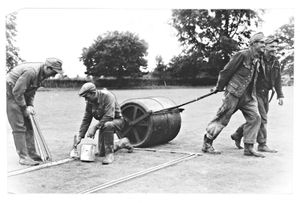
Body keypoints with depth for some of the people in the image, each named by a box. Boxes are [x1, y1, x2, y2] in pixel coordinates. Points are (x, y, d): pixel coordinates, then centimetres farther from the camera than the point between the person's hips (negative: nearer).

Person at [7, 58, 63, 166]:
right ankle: (23, 157, -6)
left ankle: (31, 154, 16)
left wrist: (30, 105, -1)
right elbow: (17, 91, -26)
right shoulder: (31, 71, -29)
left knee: (28, 126, 10)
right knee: (19, 127, -10)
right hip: (10, 93, -10)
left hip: (19, 95, 10)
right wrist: (24, 108, -17)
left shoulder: (42, 74, 1)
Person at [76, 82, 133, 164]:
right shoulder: (89, 102, -4)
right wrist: (80, 136, -4)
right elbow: (86, 120, 1)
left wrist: (95, 127, -35)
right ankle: (123, 143, 30)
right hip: (103, 123, 7)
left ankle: (110, 154, -30)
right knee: (101, 153, 4)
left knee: (107, 125, -43)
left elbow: (109, 116, -33)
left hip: (117, 120, -7)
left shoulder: (107, 96, -25)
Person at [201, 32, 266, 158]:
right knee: (222, 118, -3)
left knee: (255, 118, -1)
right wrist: (219, 87, -3)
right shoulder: (242, 55, -13)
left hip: (248, 95, 8)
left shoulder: (258, 60, 12)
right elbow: (226, 71, -9)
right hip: (234, 92, -8)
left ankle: (248, 148, 7)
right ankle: (206, 144, 9)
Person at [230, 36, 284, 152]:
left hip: (265, 93, 8)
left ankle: (237, 135, 27)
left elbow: (277, 80, 11)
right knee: (262, 119, -9)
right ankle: (262, 145, 1)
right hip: (255, 92, -7)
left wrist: (280, 95, 5)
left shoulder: (275, 62, 7)